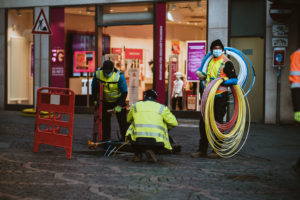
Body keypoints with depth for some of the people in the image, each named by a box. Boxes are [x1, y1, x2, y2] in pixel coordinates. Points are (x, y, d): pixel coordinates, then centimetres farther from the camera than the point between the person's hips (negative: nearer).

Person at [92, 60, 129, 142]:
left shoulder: (119, 76, -27)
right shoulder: (98, 73, -18)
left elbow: (124, 92, -20)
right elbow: (94, 87, 0)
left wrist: (119, 106, -23)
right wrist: (95, 100, 0)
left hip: (118, 100, -3)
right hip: (106, 101, 3)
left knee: (122, 121, -4)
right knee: (105, 120, 7)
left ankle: (125, 140, 4)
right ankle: (105, 140, 17)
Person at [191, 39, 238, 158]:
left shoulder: (226, 62, -6)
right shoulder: (210, 61, 16)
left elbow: (234, 80, -12)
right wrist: (201, 74, 13)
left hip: (220, 96, -7)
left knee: (218, 123, -1)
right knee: (203, 122, 5)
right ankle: (202, 150, 12)